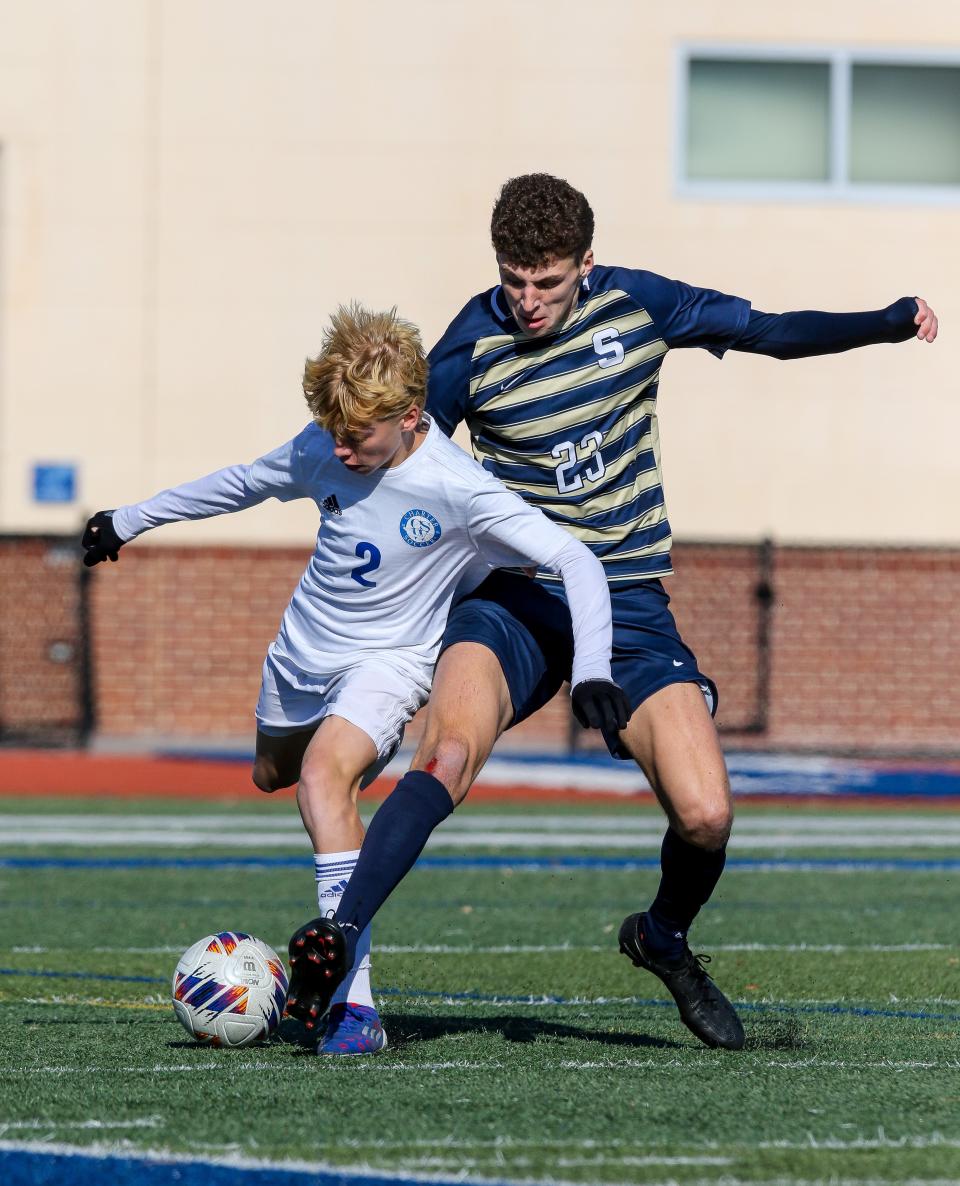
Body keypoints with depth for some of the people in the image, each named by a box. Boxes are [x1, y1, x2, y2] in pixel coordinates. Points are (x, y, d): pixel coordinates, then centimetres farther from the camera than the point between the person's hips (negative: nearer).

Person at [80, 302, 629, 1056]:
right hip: (301, 649, 7)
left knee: (323, 774, -33)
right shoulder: (322, 451, -11)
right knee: (272, 775, 28)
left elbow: (577, 562, -26)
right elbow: (248, 482, 10)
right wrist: (133, 519, 19)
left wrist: (590, 671, -38)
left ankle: (355, 1003, -40)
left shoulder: (459, 490, -27)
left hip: (387, 660, -7)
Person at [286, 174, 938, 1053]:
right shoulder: (473, 349, -7)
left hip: (629, 600, 2)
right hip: (514, 596, -2)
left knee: (705, 815, -12)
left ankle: (665, 937, 20)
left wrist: (892, 322, -3)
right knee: (450, 750, -33)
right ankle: (342, 935, -35)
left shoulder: (636, 305, -1)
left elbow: (772, 332, 9)